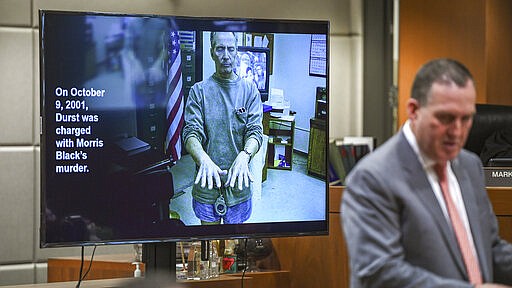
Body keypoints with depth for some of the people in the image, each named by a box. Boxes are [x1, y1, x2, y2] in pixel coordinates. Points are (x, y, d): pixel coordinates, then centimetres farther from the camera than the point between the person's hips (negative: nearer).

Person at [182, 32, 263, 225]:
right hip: (207, 181, 0)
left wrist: (244, 156, -31)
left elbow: (255, 131, -8)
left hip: (238, 182, 1)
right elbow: (191, 132, -10)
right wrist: (203, 159, -32)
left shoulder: (249, 90, 2)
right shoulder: (199, 91, -1)